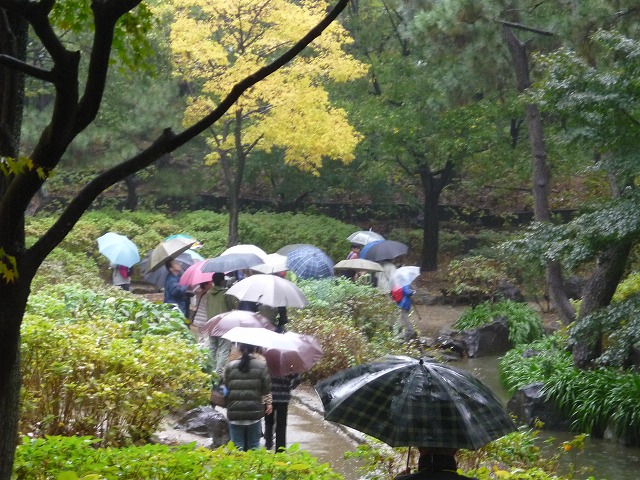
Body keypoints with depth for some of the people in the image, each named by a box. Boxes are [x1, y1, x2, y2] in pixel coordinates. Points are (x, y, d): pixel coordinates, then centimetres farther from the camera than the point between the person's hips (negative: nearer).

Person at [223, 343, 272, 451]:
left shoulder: (230, 366, -3)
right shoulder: (262, 365, -4)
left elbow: (225, 385, 3)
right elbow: (266, 388, -1)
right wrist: (268, 403, 12)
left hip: (235, 413, 0)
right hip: (254, 412, 0)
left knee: (237, 447, 7)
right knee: (253, 446, 11)